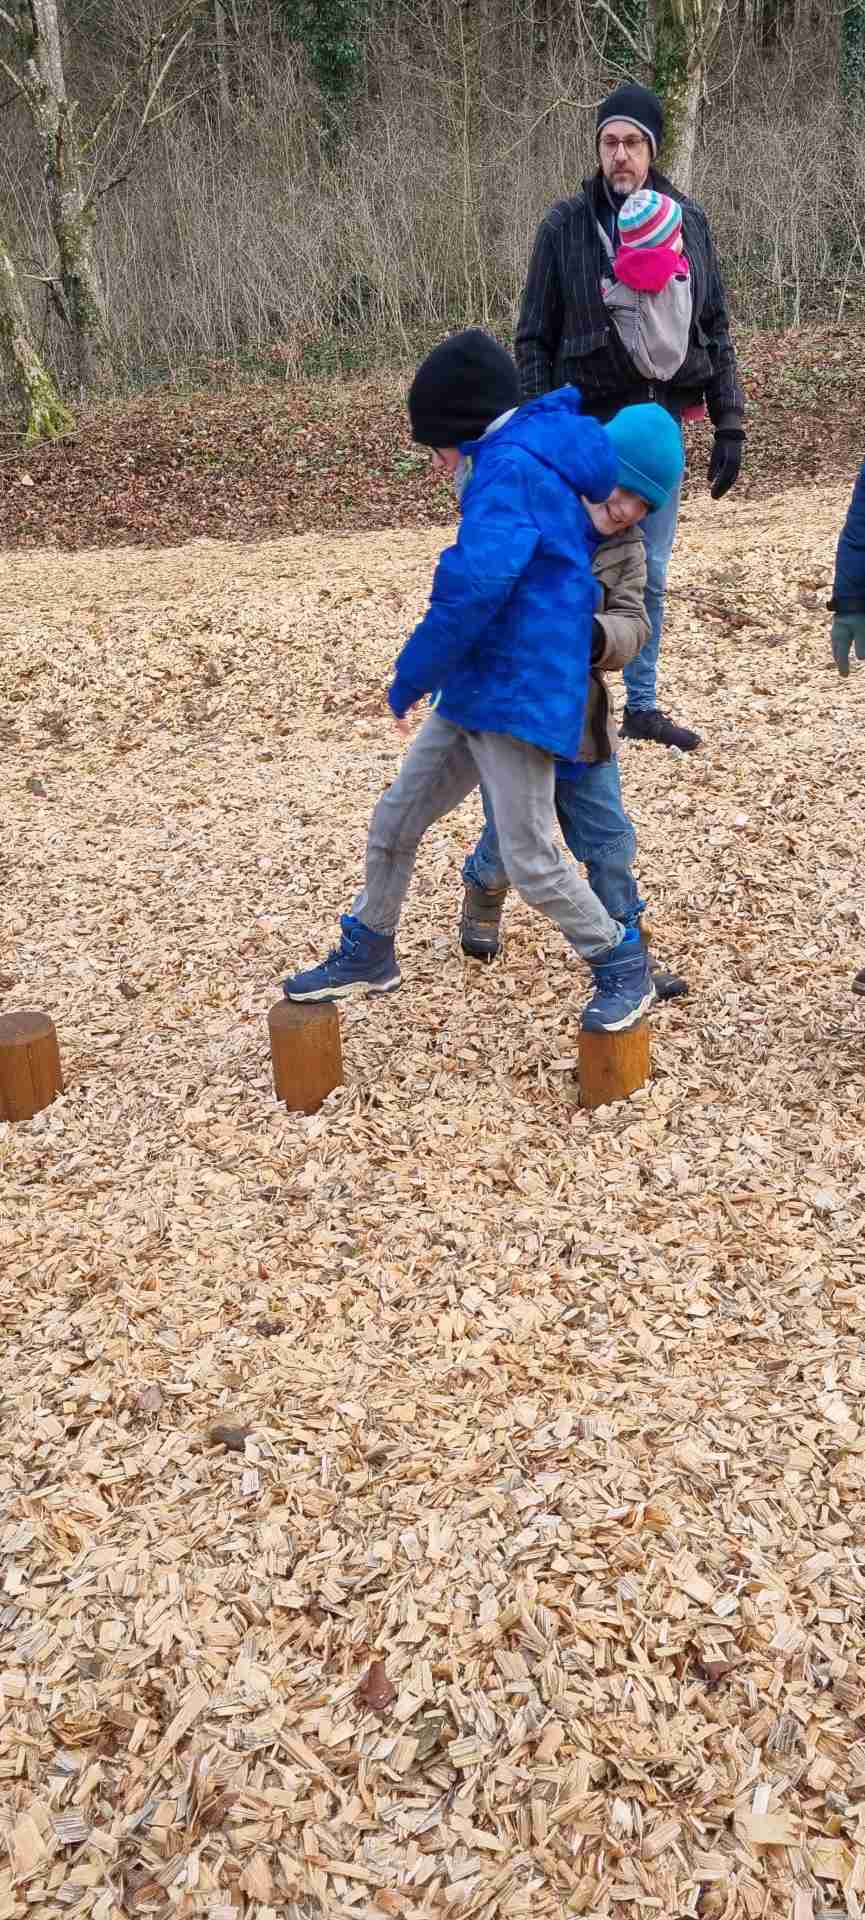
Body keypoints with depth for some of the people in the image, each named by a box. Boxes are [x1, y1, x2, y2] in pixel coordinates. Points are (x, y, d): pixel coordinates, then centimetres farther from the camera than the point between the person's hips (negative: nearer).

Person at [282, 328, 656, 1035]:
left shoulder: (510, 469, -16)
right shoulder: (524, 461, 15)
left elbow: (472, 588, -26)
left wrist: (412, 677, -15)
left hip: (519, 698, -10)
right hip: (472, 692, 10)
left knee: (531, 860, -6)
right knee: (393, 824, 13)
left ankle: (623, 965, 15)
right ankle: (368, 956, 30)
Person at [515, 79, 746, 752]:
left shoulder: (689, 222, 5)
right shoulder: (565, 225, -4)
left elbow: (716, 331, 9)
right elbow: (534, 339, -2)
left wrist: (730, 426, 4)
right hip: (591, 426, -3)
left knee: (652, 576, 9)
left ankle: (643, 705, 22)